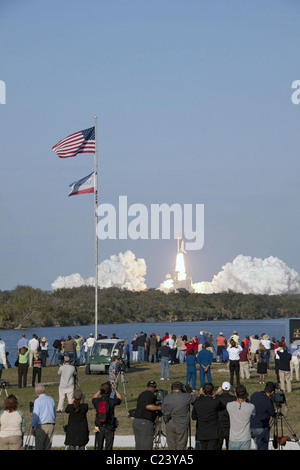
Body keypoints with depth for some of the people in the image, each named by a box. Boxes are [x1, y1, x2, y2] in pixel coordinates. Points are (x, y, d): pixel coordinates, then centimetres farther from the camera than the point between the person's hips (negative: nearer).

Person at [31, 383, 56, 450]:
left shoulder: (38, 401, -8)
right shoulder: (51, 399, 10)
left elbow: (36, 415, -12)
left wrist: (33, 427, -6)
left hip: (41, 426, -5)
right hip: (51, 426, 5)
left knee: (39, 447, -2)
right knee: (48, 447, 8)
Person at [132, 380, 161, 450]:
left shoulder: (141, 394, 20)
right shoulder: (151, 395, -8)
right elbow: (148, 406, -21)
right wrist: (159, 407, -12)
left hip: (136, 421, 9)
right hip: (145, 422, -9)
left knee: (138, 446, 11)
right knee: (146, 446, -8)